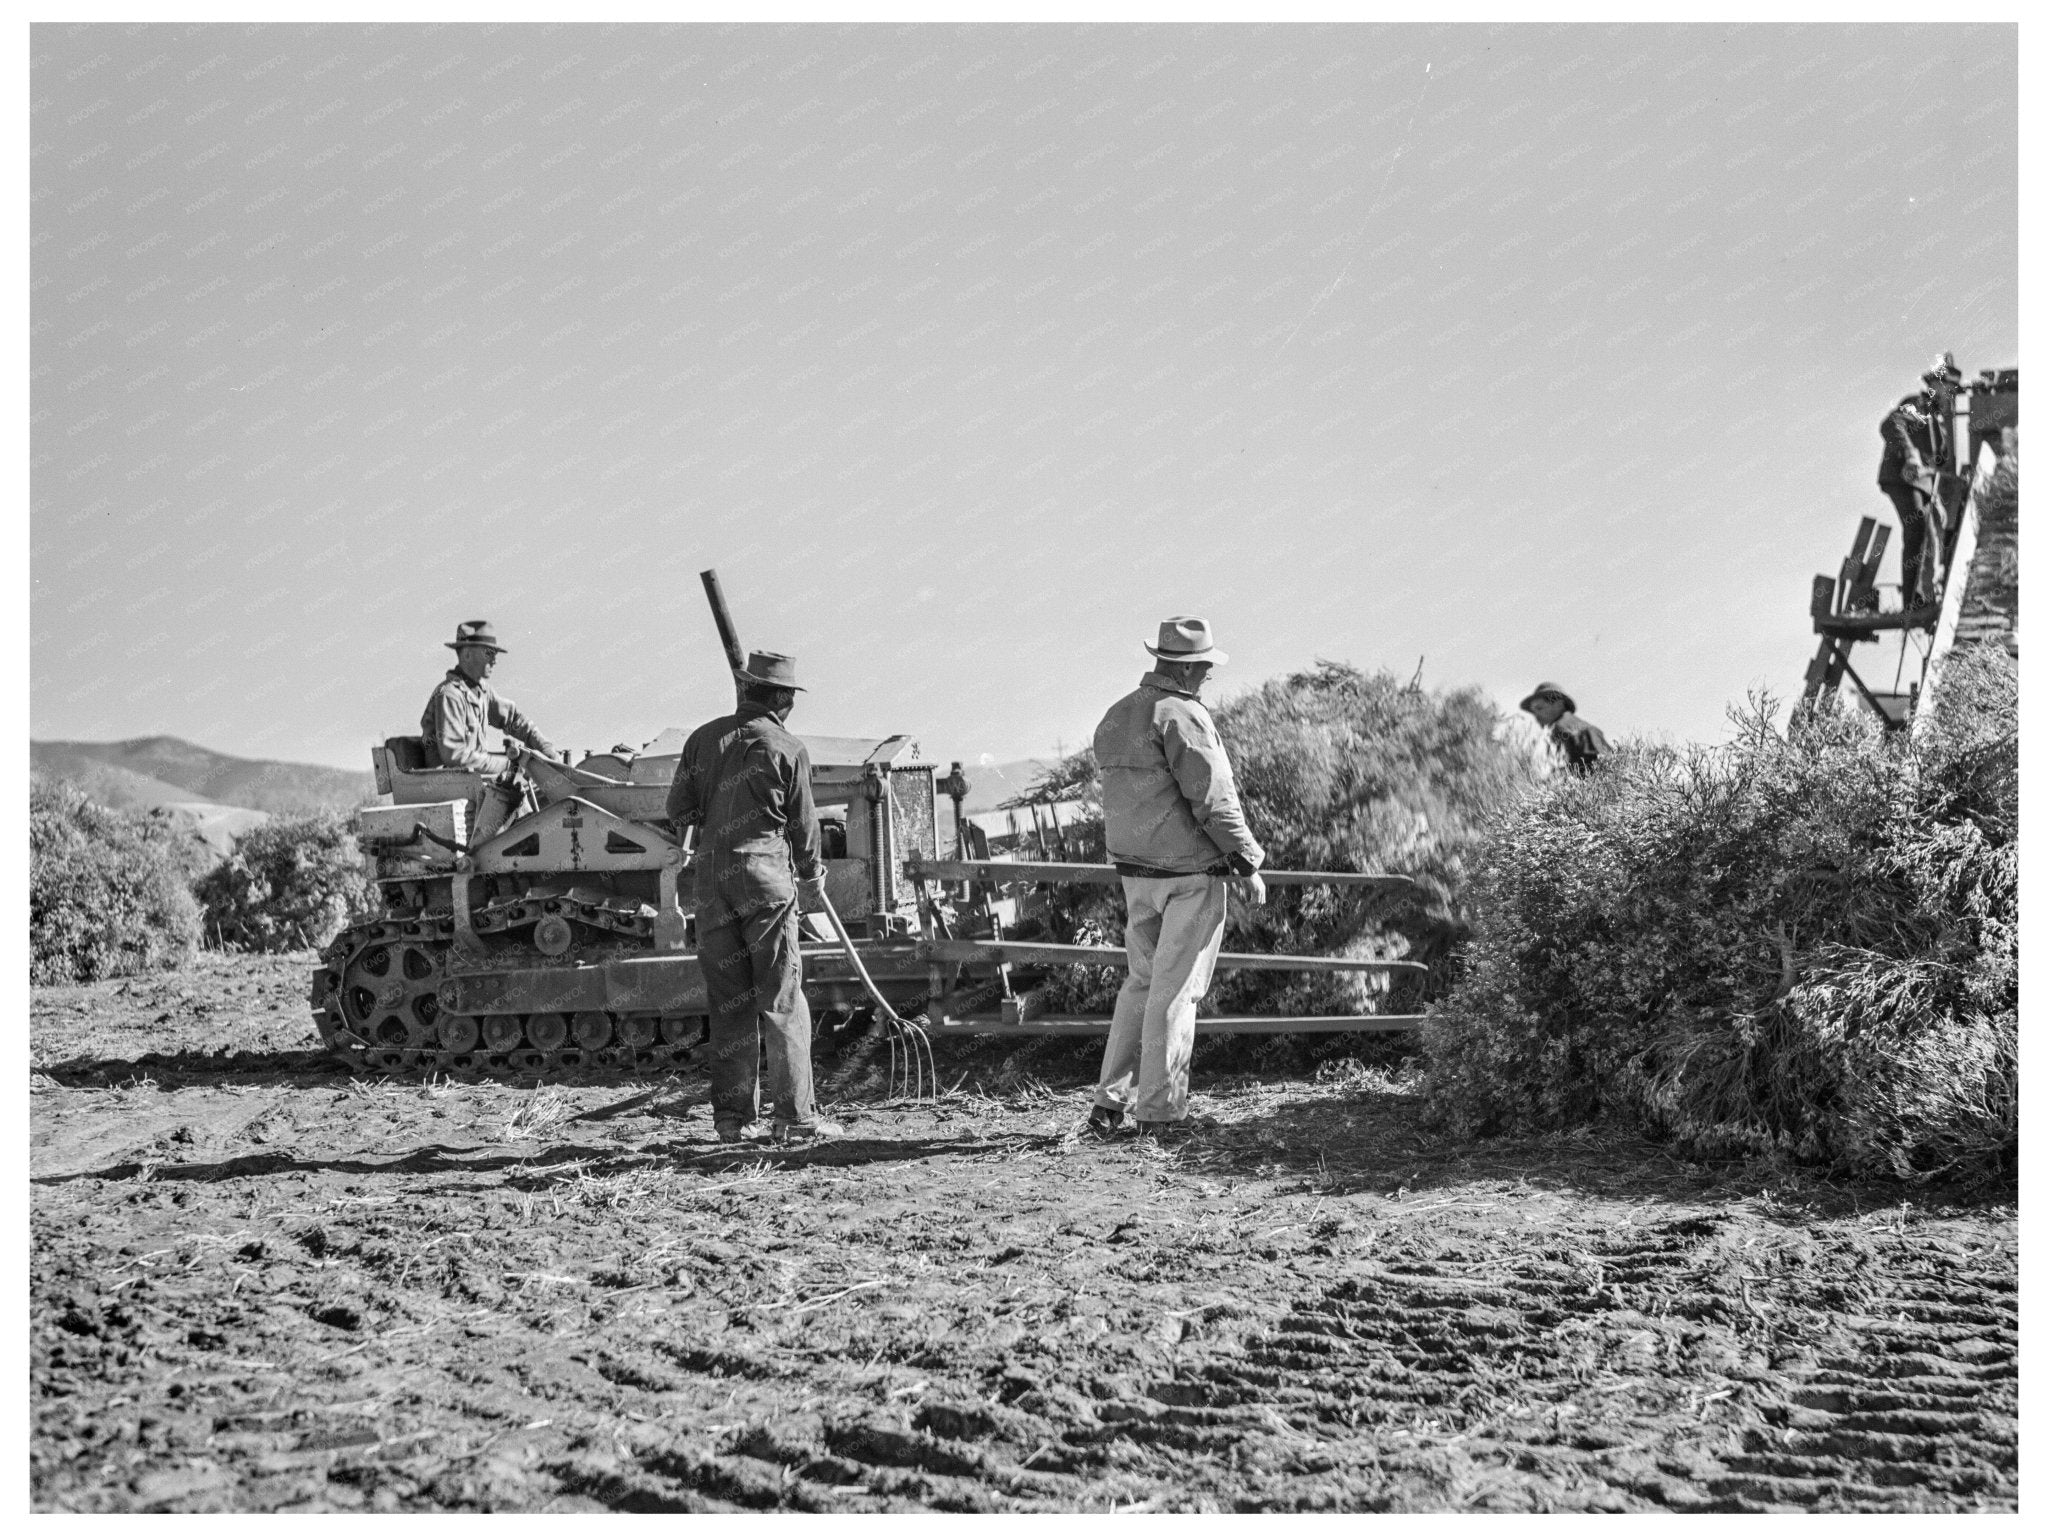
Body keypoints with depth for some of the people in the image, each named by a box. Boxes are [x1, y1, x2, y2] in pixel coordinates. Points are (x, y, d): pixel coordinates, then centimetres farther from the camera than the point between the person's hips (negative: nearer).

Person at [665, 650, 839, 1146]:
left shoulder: (705, 738, 7)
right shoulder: (787, 750, -2)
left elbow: (678, 809, 8)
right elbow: (803, 826, 5)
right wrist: (813, 881, 20)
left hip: (712, 879, 4)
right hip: (766, 873, -4)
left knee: (728, 1002, 9)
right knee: (782, 1001, -1)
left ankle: (733, 1116, 9)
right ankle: (796, 1116, -4)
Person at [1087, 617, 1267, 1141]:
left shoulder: (1115, 717, 11)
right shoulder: (1181, 716, -15)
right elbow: (1213, 799, -17)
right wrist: (1247, 863, -9)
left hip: (1133, 871, 8)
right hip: (1192, 872, -8)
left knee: (1141, 982, 16)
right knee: (1175, 990, -1)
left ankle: (1110, 1100, 12)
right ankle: (1158, 1109, 2)